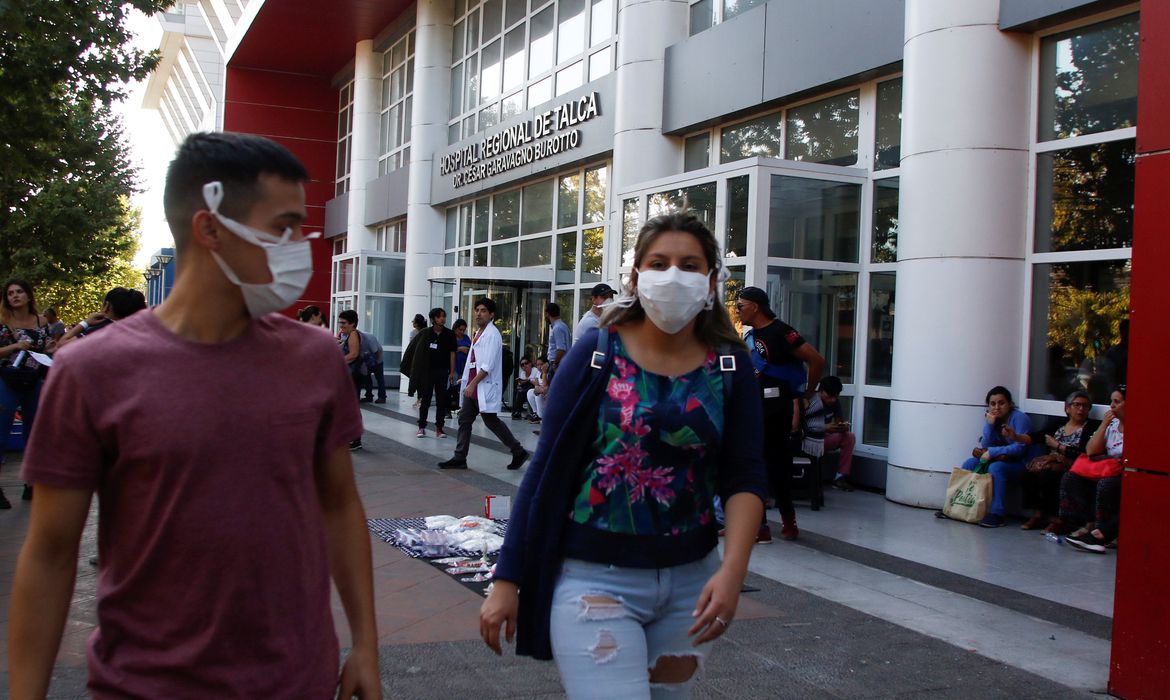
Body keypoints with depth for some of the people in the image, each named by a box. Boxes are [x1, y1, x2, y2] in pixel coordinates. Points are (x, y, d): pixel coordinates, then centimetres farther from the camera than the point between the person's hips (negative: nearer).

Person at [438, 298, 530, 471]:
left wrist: (473, 384, -21)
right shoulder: (479, 333, 15)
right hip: (473, 387, 9)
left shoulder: (492, 334, -14)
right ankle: (459, 458, 11)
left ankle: (518, 452, 9)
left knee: (491, 421, -2)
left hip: (486, 387, -9)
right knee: (464, 419, 7)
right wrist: (466, 379, 22)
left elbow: (488, 366, -20)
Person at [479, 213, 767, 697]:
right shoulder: (597, 354, -7)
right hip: (595, 578, -3)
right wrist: (508, 579, -7)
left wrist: (732, 570, -19)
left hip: (691, 581, 3)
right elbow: (547, 468, -6)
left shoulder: (729, 366, 0)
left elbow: (744, 478, -3)